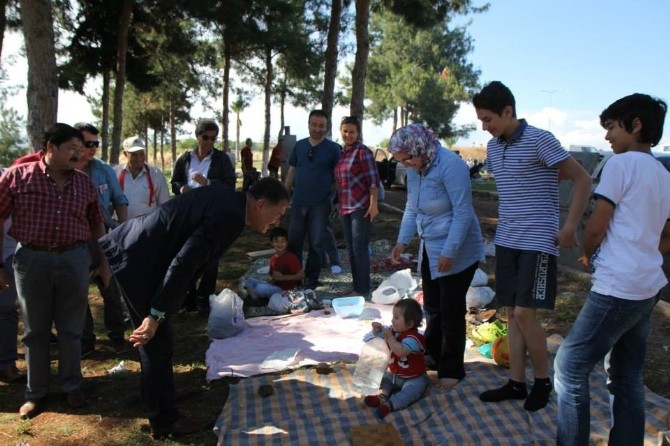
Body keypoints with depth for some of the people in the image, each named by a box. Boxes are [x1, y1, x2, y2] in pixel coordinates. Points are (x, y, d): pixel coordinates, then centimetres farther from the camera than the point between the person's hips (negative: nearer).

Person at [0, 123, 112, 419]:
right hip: (32, 260, -2)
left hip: (75, 259, 2)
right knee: (36, 330, 12)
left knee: (71, 329, 11)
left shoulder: (84, 183, 5)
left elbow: (96, 226, 12)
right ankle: (35, 392, 27)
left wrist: (103, 262, 11)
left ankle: (72, 385, 29)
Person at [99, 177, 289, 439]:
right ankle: (164, 419, 16)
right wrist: (156, 315, -22)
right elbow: (183, 264, -27)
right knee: (158, 338, 2)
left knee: (156, 337, 23)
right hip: (137, 259, -10)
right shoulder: (229, 216, -23)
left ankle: (153, 395, 41)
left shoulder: (226, 198, 7)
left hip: (133, 248, 10)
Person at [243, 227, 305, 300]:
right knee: (248, 281, 2)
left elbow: (301, 275, -16)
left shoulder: (291, 257, -15)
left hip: (285, 290, -8)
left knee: (260, 288, -28)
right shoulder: (273, 258, 6)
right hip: (274, 285, 8)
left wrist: (283, 277, -19)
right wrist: (271, 278, -8)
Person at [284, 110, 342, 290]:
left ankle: (311, 278, 19)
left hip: (321, 204, -3)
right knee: (293, 242, 9)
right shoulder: (299, 145, 7)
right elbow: (292, 171, 12)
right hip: (298, 202, 3)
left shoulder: (333, 148, -2)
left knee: (316, 243, 6)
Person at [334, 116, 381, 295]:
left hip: (361, 208, -8)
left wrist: (373, 204, -20)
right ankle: (356, 287, 24)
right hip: (345, 208, 8)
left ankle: (362, 289, 6)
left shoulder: (363, 151, -9)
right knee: (351, 249, 13)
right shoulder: (342, 153, 14)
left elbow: (373, 180, -14)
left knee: (360, 249, -3)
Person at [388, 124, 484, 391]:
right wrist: (402, 240, 1)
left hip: (456, 252, -8)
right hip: (429, 249, 8)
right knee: (432, 308, 17)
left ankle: (452, 370, 16)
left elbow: (463, 213, -23)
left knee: (451, 312, 1)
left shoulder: (450, 165, -23)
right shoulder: (414, 169, 2)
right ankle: (432, 357, 33)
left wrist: (449, 252, -25)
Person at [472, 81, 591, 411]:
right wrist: (506, 223, 13)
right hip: (506, 240, 7)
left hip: (537, 241, -7)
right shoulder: (493, 147, 9)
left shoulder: (540, 140, -12)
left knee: (524, 313, -8)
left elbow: (583, 179, -9)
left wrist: (569, 228, -13)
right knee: (512, 313, 9)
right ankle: (517, 383, 19)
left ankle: (542, 381, 14)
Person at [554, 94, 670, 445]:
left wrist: (588, 255, 8)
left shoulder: (622, 163, -10)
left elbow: (595, 228, -11)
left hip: (616, 289, -9)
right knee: (628, 378, 15)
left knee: (570, 368, -1)